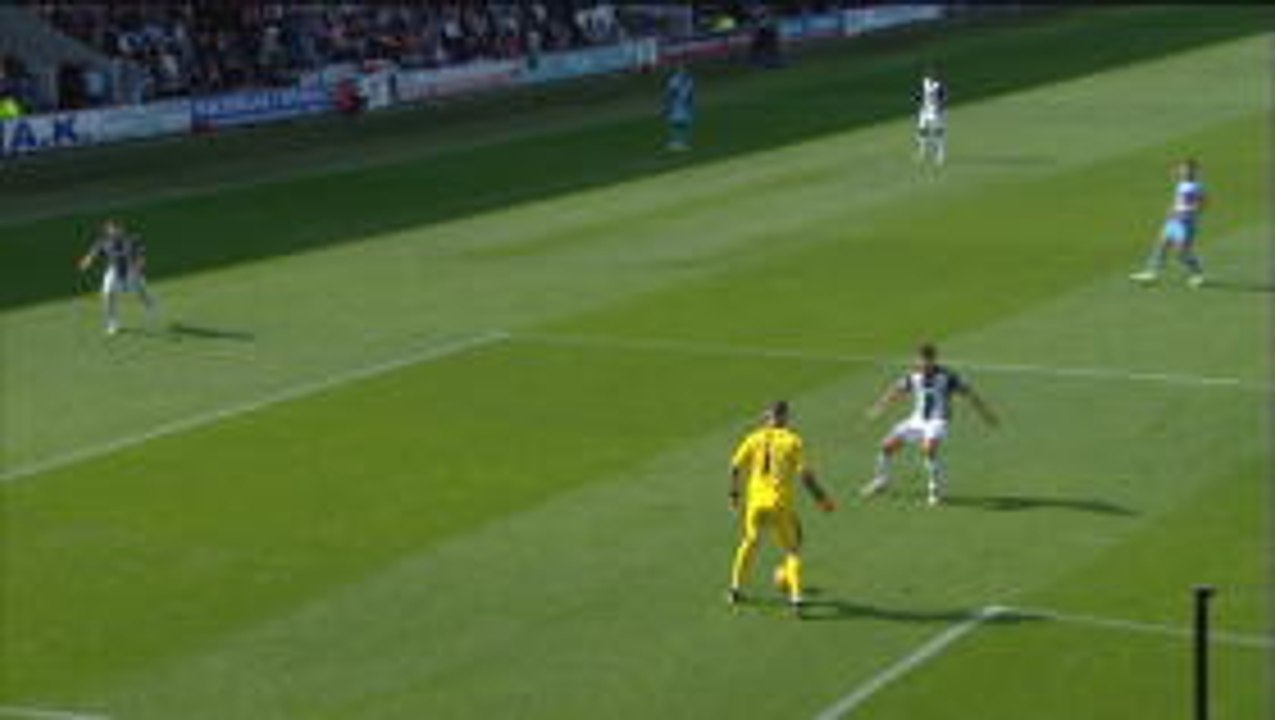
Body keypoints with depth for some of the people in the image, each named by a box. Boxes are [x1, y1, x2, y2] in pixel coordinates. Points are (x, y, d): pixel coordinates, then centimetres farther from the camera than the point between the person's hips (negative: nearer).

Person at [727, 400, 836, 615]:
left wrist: (734, 494, 15)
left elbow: (736, 467, 2)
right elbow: (804, 474, -9)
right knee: (792, 549, 7)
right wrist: (821, 498, 1)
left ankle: (736, 588, 29)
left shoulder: (754, 439, 5)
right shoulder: (793, 441, -3)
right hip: (781, 503, -3)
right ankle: (795, 595, -8)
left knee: (750, 541, 25)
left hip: (756, 501, 3)